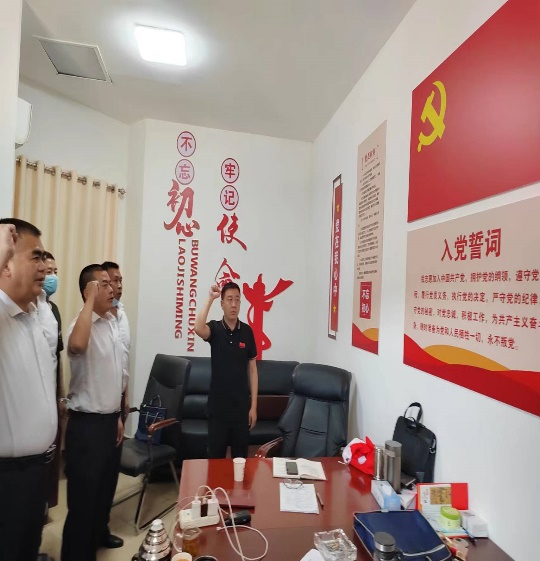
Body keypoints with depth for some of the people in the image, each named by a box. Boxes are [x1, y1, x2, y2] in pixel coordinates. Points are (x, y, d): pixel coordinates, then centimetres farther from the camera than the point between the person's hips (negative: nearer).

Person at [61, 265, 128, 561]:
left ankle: (99, 533, 48)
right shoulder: (82, 323, -18)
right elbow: (77, 344, -46)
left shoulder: (112, 322, 8)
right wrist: (90, 300, -33)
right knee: (83, 495, 6)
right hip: (87, 423, -9)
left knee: (106, 486, 26)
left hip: (109, 419, 9)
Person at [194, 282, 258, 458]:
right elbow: (198, 328, -28)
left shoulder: (247, 331, 0)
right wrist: (210, 298, -24)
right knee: (215, 455, 9)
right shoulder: (214, 328, -3)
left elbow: (252, 369, 3)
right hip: (218, 405, -1)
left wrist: (253, 406, 1)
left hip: (241, 406, 1)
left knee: (241, 456, 12)